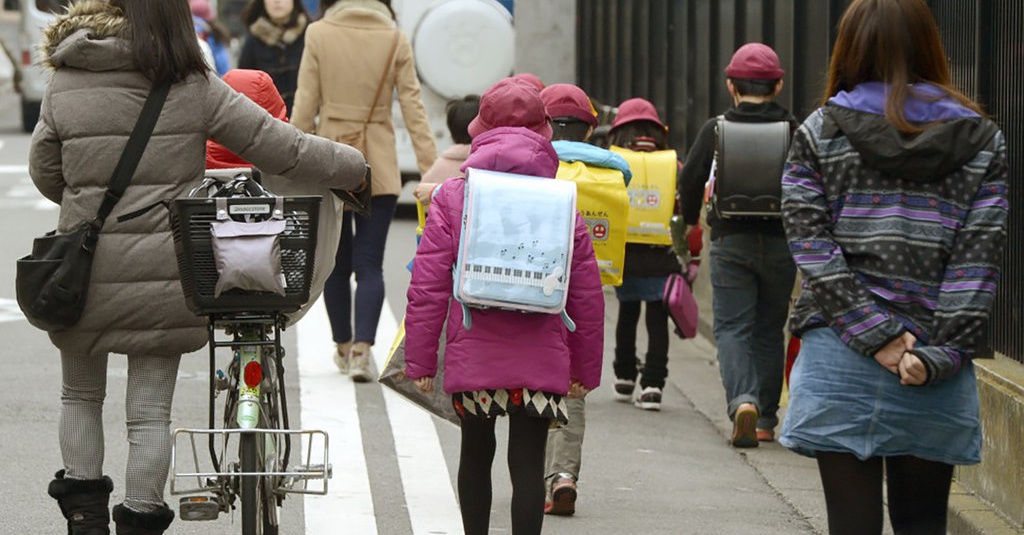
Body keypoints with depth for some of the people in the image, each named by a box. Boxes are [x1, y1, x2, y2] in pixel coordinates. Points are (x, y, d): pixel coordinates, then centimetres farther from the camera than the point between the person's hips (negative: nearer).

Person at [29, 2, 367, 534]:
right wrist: (354, 167, 11)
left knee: (80, 396, 20)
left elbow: (45, 174, 6)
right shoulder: (194, 88, -6)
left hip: (85, 270, 1)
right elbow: (280, 148, -4)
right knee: (150, 412, 8)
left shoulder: (63, 85, -2)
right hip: (165, 275, -1)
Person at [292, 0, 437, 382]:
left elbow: (304, 106, -4)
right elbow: (413, 108, -2)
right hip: (378, 169, 0)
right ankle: (362, 350, -14)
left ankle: (344, 347, 27)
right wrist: (431, 170, 1)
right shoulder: (395, 39, -3)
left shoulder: (319, 35, -4)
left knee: (336, 263, 14)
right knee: (370, 264, 0)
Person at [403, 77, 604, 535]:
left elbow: (427, 287, -3)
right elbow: (587, 295, 5)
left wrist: (420, 360, 2)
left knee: (476, 455, 17)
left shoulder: (452, 197, 0)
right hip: (542, 361, 0)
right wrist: (586, 369, 13)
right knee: (528, 463, -1)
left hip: (472, 359, 0)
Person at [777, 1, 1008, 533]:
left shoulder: (820, 133, 5)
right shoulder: (982, 141, 6)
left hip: (839, 362, -1)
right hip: (936, 375, 1)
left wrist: (873, 334, -7)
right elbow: (978, 258, -3)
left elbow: (810, 243, -4)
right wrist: (940, 354, -6)